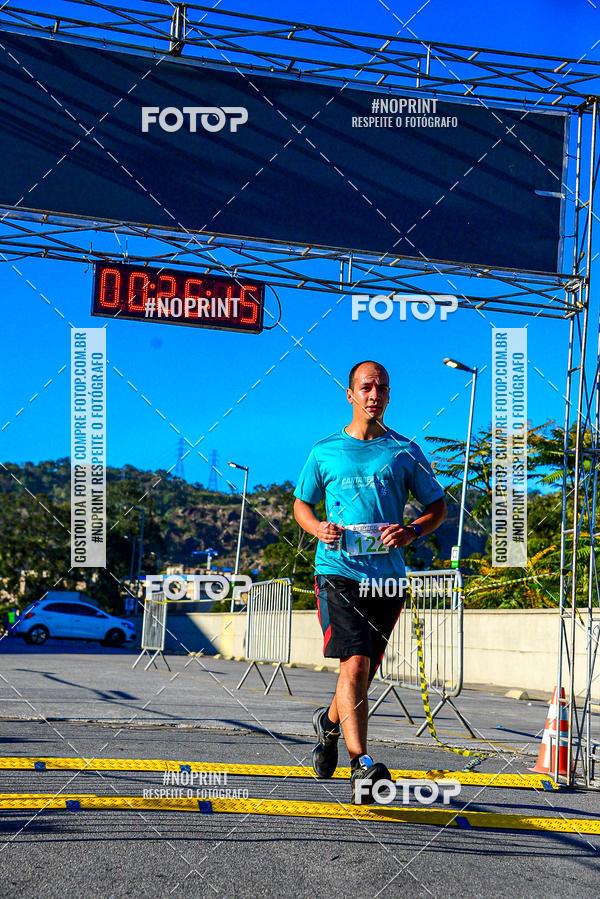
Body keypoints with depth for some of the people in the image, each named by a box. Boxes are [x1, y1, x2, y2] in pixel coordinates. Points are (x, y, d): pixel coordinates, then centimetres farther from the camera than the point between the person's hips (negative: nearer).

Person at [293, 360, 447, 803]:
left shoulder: (405, 451, 9)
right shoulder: (324, 451, 8)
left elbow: (438, 506, 13)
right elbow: (302, 504, 18)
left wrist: (411, 532, -8)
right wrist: (319, 528, -5)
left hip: (388, 575, 2)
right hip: (337, 571, -2)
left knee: (364, 672, 12)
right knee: (355, 663, -18)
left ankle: (330, 722, 42)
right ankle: (361, 764, -21)